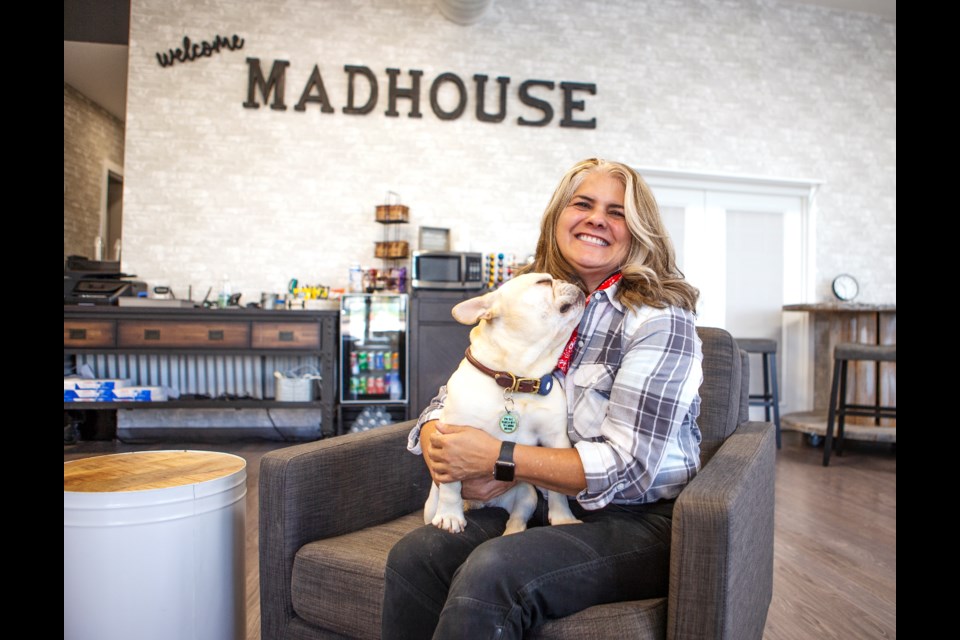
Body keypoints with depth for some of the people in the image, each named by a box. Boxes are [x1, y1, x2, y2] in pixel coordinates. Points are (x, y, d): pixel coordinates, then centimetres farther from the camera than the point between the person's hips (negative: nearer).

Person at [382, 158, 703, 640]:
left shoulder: (661, 321, -12)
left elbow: (627, 467, -18)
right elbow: (448, 399, 8)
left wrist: (496, 457, -22)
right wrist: (442, 452, -16)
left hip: (642, 522, -4)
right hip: (547, 505, 5)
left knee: (490, 572, -29)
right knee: (414, 554, -18)